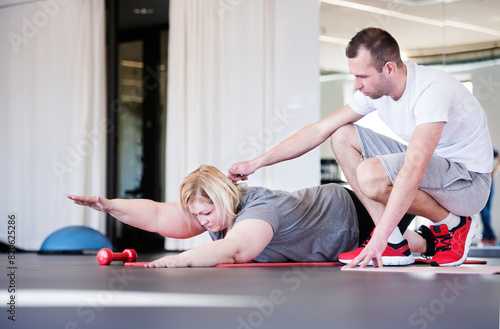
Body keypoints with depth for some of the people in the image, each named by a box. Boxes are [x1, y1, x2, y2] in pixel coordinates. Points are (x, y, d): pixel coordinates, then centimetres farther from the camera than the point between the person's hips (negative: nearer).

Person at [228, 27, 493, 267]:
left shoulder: (431, 89, -29)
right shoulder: (375, 88, -3)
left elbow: (413, 170, -40)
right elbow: (319, 130, 4)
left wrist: (379, 237, -46)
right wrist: (256, 163, 1)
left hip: (470, 181, -8)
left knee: (370, 174, -30)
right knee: (342, 137, -1)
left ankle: (452, 225, -6)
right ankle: (394, 242, -5)